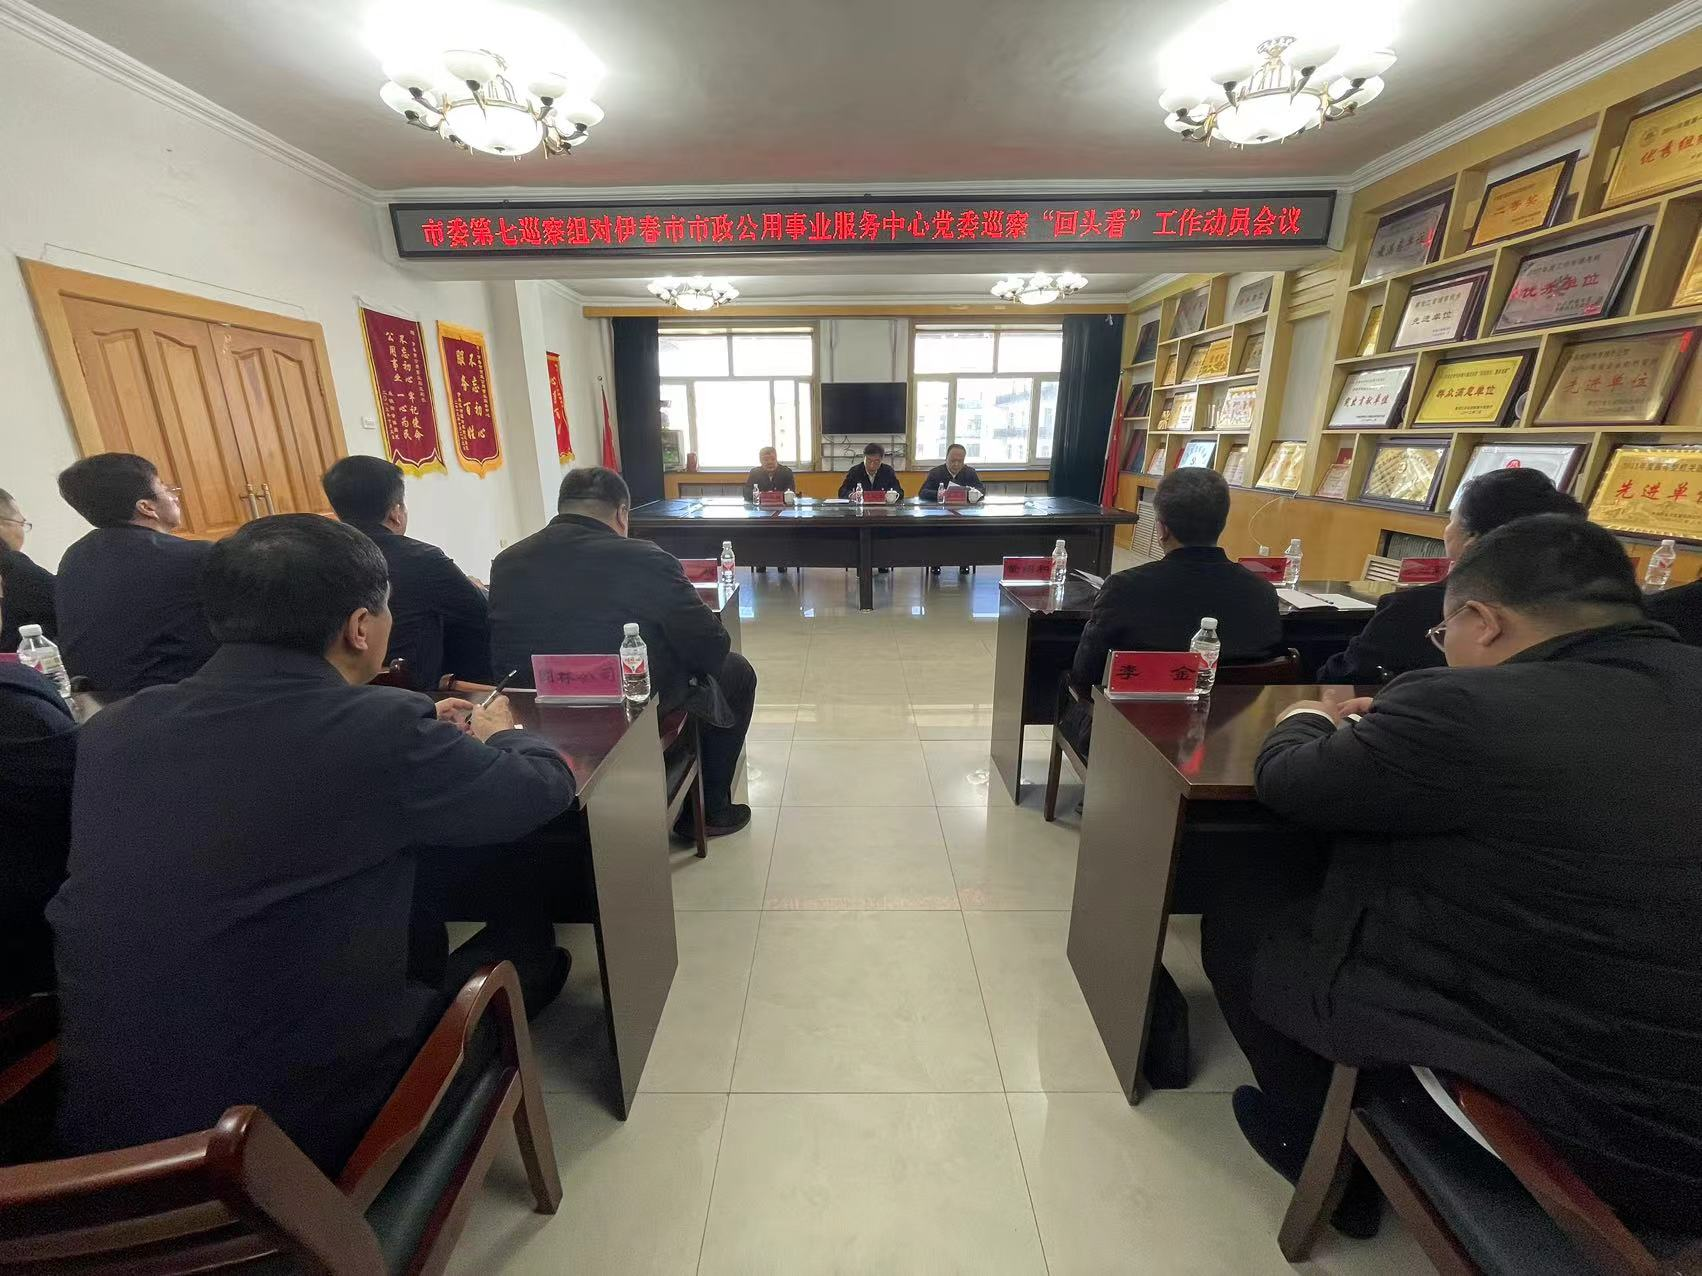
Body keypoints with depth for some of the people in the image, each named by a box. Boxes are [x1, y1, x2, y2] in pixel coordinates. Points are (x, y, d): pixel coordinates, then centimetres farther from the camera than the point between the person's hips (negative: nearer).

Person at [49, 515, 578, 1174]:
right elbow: (546, 786, -9)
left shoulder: (114, 727, -6)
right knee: (526, 953, 18)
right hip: (303, 1129, -5)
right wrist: (501, 733, 12)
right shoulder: (384, 730, -25)